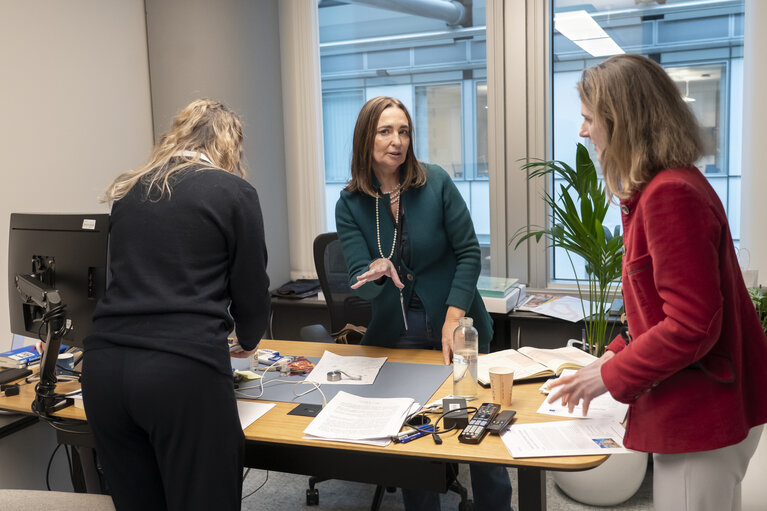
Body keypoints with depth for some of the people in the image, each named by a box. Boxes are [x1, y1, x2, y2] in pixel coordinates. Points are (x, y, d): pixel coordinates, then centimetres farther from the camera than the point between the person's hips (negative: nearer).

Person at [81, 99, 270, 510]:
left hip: (104, 365, 6)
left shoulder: (129, 190, 17)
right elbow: (251, 288, 5)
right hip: (183, 369, -5)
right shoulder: (234, 191, 2)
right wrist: (247, 342, 26)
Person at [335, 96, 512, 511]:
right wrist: (377, 272, -34)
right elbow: (360, 283, -11)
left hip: (456, 324, -1)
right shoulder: (350, 205, -5)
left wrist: (454, 318, -15)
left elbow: (469, 254, -7)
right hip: (395, 333, 1)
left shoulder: (436, 183, -8)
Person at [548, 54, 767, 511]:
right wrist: (615, 355, 9)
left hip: (701, 421, -10)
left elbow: (692, 326, -24)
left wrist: (611, 376, -13)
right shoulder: (670, 185, 10)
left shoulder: (670, 194, -22)